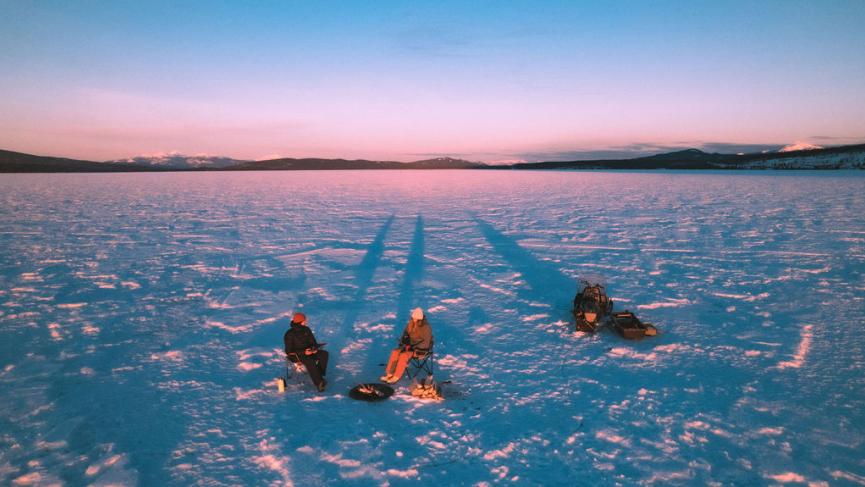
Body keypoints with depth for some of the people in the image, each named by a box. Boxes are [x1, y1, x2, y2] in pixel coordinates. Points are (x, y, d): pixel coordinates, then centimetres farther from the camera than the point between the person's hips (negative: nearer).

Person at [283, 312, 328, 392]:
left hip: (308, 351, 6)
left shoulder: (306, 329, 1)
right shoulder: (289, 334, -15)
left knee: (324, 354, -19)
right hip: (295, 355, -6)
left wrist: (314, 348, -14)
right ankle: (319, 383, -34)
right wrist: (303, 352, -27)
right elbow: (289, 351, -16)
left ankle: (319, 375, -22)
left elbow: (313, 342, 10)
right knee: (309, 361, -36)